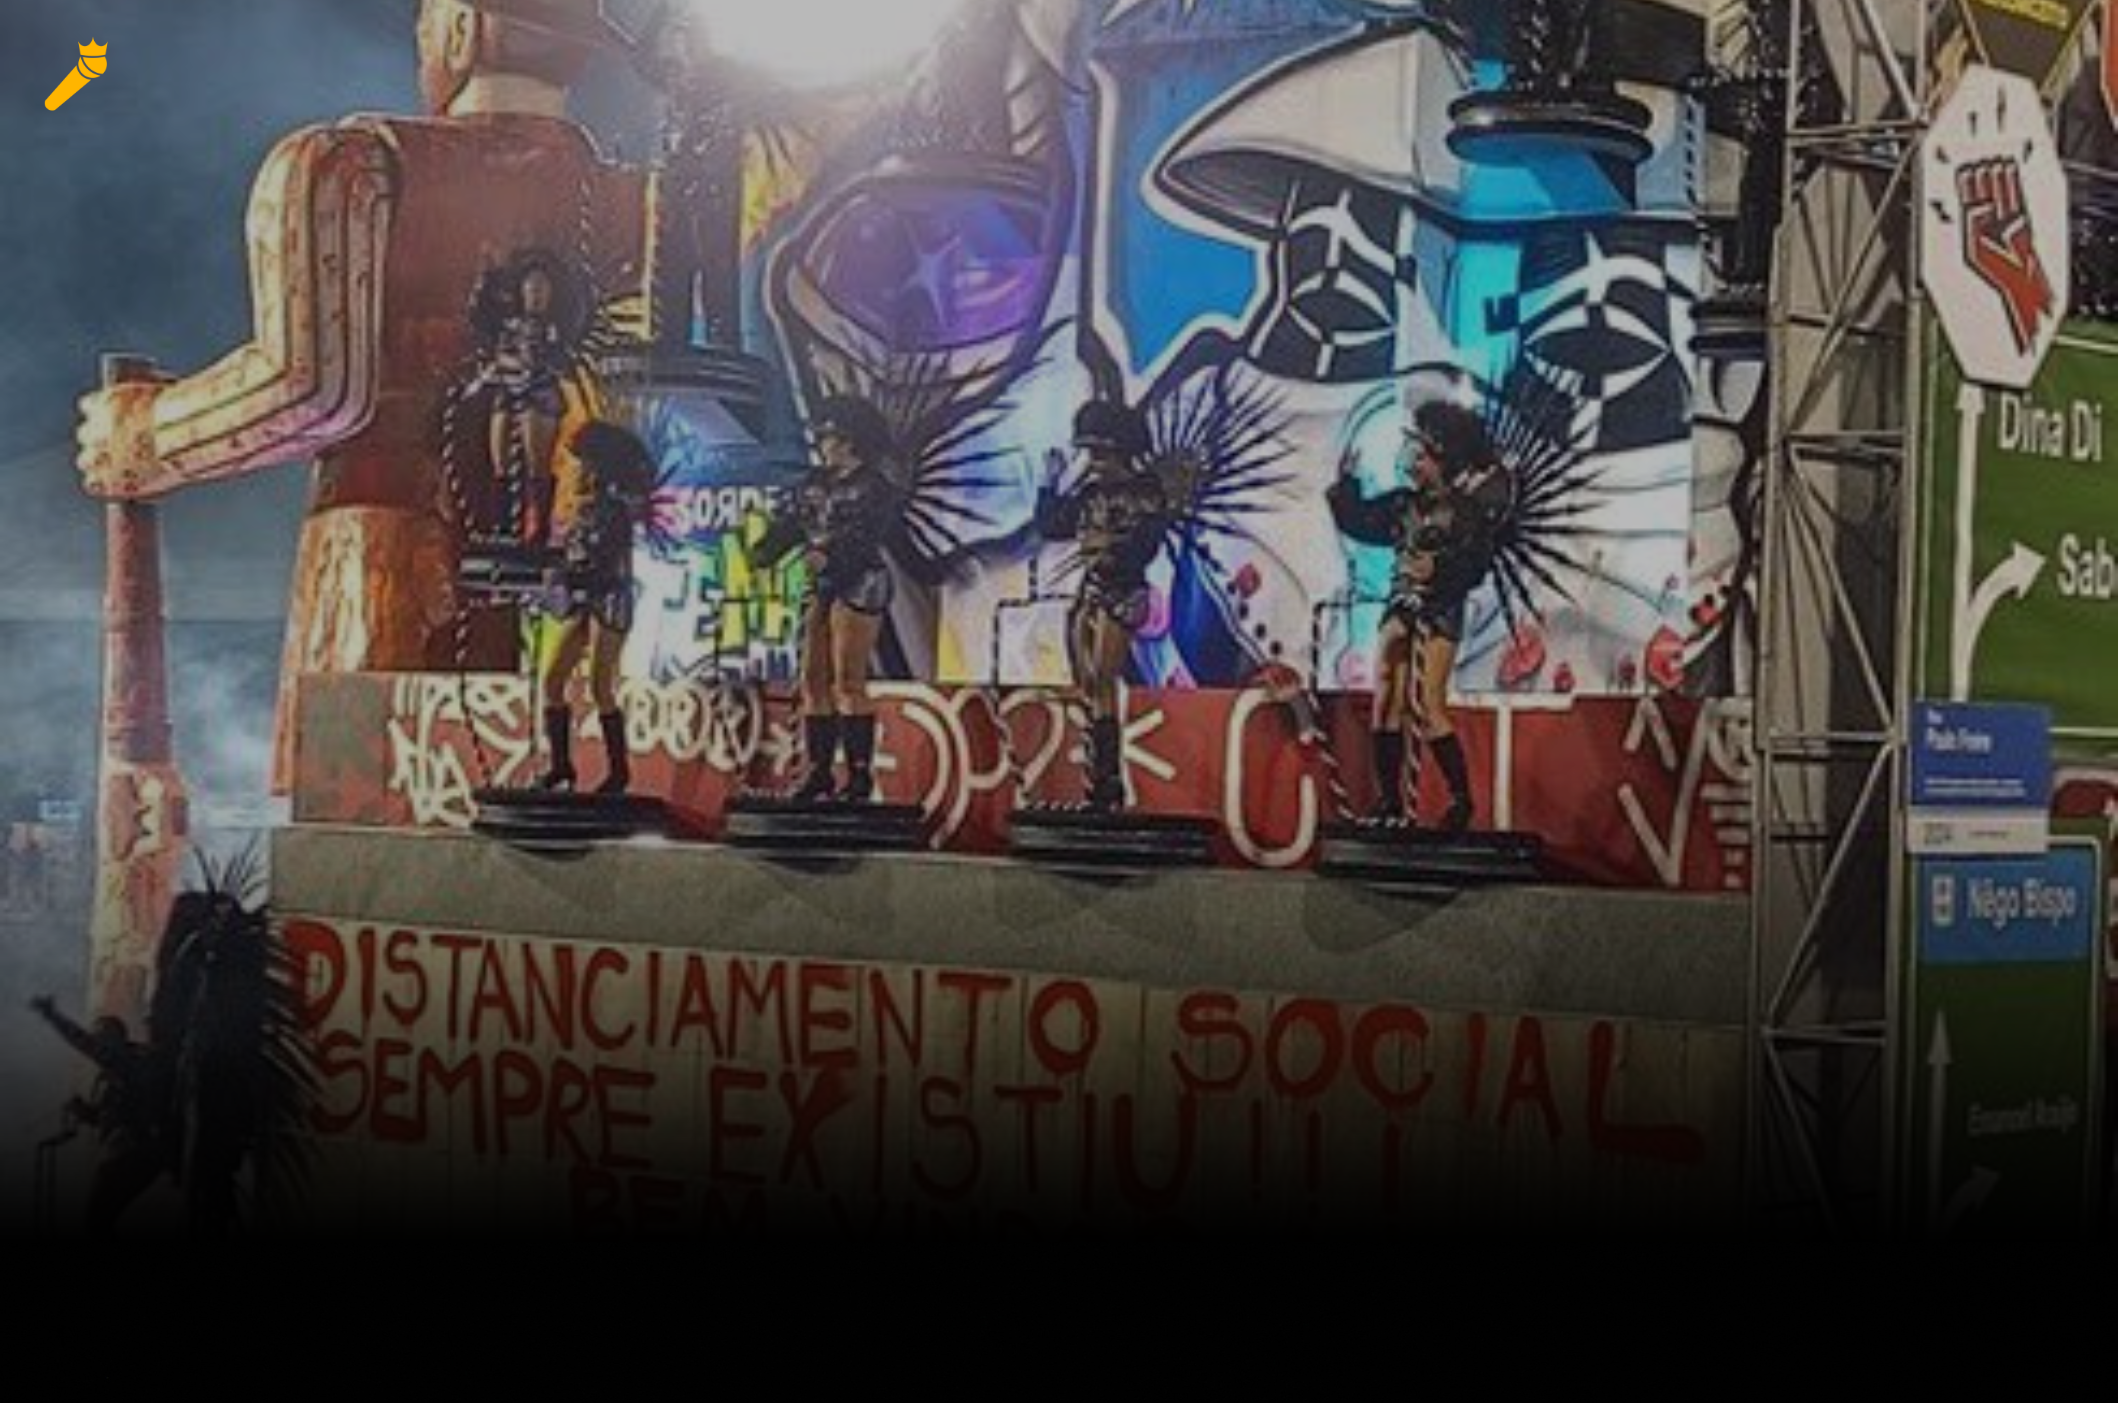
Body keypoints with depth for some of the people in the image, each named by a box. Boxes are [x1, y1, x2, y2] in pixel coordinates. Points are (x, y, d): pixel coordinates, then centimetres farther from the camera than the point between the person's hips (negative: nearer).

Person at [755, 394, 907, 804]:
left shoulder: (878, 485, -6)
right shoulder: (816, 483, 15)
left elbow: (867, 535, -19)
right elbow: (791, 524, 8)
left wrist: (829, 555, -34)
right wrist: (764, 551, -11)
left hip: (860, 584, -7)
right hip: (822, 587, 7)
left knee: (848, 681, -11)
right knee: (812, 681, 4)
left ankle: (860, 775, -7)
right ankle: (818, 773, 9)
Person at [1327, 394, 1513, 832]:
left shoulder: (1466, 511, -8)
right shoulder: (1406, 504, 9)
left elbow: (1475, 566, -16)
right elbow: (1358, 520, 19)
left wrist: (1438, 570, -28)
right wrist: (1346, 481, 14)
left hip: (1439, 614, -7)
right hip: (1400, 608, 7)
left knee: (1427, 707, -13)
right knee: (1386, 704, 3)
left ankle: (1461, 799, -4)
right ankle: (1390, 801, 8)